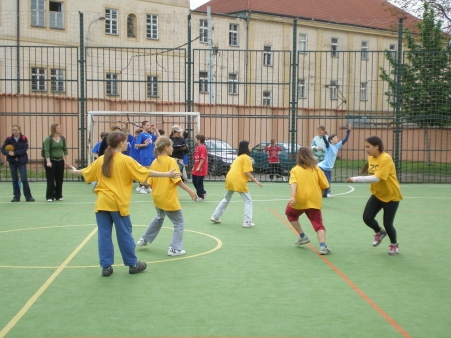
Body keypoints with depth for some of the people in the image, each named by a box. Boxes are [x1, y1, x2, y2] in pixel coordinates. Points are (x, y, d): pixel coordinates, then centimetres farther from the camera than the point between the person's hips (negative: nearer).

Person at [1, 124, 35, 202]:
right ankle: (16, 196, 16)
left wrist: (14, 153, -20)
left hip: (21, 161, -2)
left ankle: (28, 196, 2)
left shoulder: (24, 139, -5)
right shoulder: (9, 139, -1)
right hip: (12, 161, 2)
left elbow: (24, 149, -13)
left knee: (24, 179, -7)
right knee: (14, 180, 8)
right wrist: (8, 153, -20)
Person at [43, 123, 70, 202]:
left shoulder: (62, 138, 6)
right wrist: (48, 161, -23)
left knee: (59, 179, 7)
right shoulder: (48, 139, -8)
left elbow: (65, 149, 13)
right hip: (51, 161, -4)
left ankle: (58, 195, 17)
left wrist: (66, 161, 10)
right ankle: (49, 196, 4)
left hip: (60, 161, 5)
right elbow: (46, 151, -14)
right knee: (50, 180, -2)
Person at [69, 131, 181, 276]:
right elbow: (146, 172, -9)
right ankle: (133, 264, 17)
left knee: (104, 235, 7)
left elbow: (87, 171, 22)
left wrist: (75, 171, 44)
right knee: (124, 234, 6)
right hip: (118, 203, -4)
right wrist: (167, 174, -5)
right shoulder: (126, 160, -7)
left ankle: (106, 266, 11)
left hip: (102, 203, 4)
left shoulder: (101, 159, 7)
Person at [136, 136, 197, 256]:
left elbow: (150, 182, 6)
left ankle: (144, 239, 38)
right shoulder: (171, 161, -15)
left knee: (159, 217, 32)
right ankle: (174, 248, 2)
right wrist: (190, 191, -18)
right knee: (179, 222, 6)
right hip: (169, 198, -7)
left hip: (157, 197, 7)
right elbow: (177, 180, -20)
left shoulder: (155, 162, 3)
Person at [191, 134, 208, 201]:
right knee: (195, 182, 14)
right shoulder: (197, 147, 14)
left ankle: (201, 196, 10)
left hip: (200, 170, -9)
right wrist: (194, 167, 17)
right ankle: (203, 192, 28)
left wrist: (199, 167, -21)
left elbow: (203, 158, -21)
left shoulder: (202, 147, -16)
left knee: (199, 182, -1)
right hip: (196, 169, 9)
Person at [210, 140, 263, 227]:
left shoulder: (238, 157, 20)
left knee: (226, 199, 24)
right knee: (248, 201, 2)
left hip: (230, 179, 8)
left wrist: (247, 178, 20)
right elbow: (247, 172, -14)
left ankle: (215, 217, 27)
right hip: (239, 182, -8)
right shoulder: (246, 157, -6)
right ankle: (247, 222, -4)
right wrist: (256, 181, -10)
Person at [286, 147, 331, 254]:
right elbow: (324, 185, 4)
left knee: (290, 213, 29)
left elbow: (293, 183, -15)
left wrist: (292, 196, -28)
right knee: (318, 224, 3)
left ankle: (302, 236, 22)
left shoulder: (295, 170, 4)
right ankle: (323, 245, -20)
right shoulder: (316, 169, 7)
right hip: (314, 201, 0)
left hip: (299, 201, 0)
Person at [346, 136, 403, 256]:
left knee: (387, 223, -3)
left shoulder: (386, 158, -26)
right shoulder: (371, 158, -1)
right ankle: (380, 232, 26)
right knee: (367, 218, -7)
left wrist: (356, 179, -36)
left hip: (391, 196, -6)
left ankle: (394, 245, 28)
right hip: (377, 194, 6)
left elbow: (376, 178, -34)